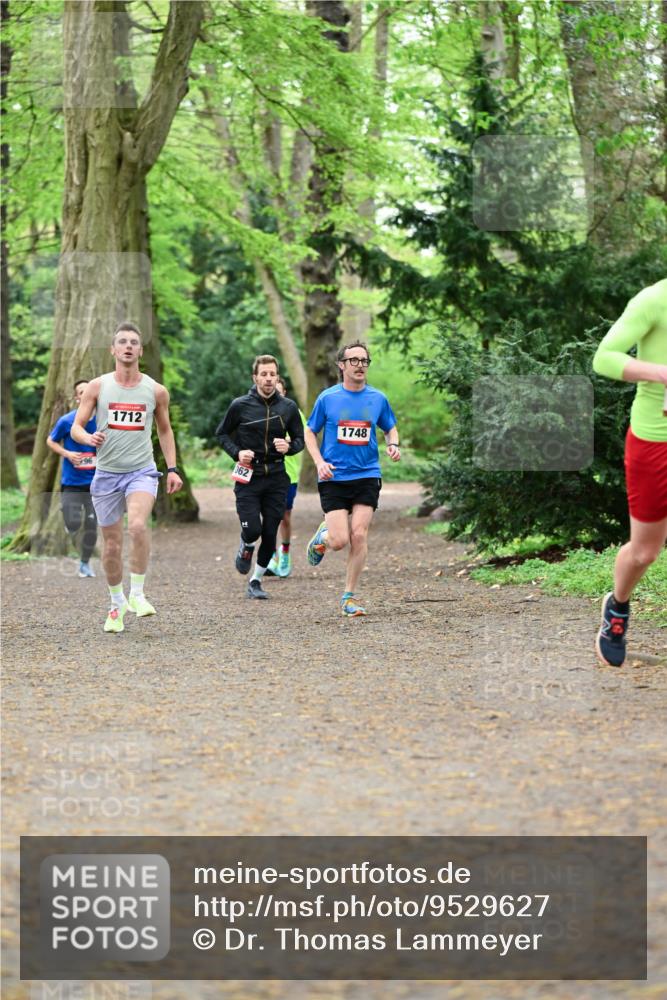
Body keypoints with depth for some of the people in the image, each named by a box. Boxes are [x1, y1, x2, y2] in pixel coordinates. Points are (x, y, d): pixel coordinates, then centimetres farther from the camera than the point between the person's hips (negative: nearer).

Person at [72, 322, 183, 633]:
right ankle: (117, 604, 25)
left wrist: (172, 468, 9)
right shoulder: (97, 386, 1)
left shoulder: (156, 391, 3)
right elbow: (75, 427, 2)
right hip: (106, 473, 1)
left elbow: (165, 430, 16)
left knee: (137, 526, -28)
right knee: (112, 544, 6)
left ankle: (137, 594, -15)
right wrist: (88, 437, -21)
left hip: (142, 471, -1)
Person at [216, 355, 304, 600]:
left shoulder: (288, 407, 2)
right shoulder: (240, 406, -4)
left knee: (270, 534, 2)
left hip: (276, 478, 2)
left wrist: (288, 447, -11)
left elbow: (300, 439, 11)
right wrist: (237, 452, -9)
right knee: (252, 530, -12)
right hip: (248, 477, -2)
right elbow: (222, 433, 8)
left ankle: (256, 581, 19)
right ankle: (246, 548, 25)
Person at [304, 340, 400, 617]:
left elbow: (390, 428, 20)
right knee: (340, 540, -9)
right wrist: (319, 462, -9)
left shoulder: (378, 399, 5)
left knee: (359, 536, -10)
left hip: (367, 476, 2)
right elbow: (310, 432, 7)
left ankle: (349, 597, 2)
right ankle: (322, 536, 29)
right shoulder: (328, 398, -1)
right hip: (333, 478, -1)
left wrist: (393, 445, -2)